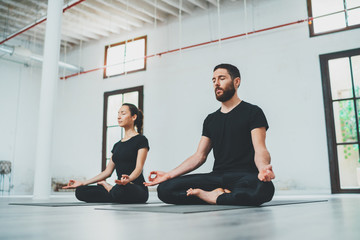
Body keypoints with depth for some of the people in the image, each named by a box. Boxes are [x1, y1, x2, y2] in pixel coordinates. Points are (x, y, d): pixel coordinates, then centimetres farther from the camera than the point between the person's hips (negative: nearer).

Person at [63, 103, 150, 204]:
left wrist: (128, 179, -39)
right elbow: (108, 171, 17)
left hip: (137, 190, -6)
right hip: (121, 187, 6)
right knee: (80, 191, -12)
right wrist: (83, 183, 11)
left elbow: (139, 167, -16)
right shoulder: (117, 145, 20)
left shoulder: (141, 140, -3)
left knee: (119, 190, -42)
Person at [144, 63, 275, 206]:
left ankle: (210, 197, -20)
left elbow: (260, 150, -10)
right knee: (165, 188, -14)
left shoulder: (252, 112, 3)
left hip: (244, 176, -4)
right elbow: (200, 156, 16)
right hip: (217, 177, 5)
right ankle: (221, 195, -15)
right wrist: (169, 175, 6)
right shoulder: (211, 119, 20)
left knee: (264, 188, -41)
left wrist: (263, 168, -34)